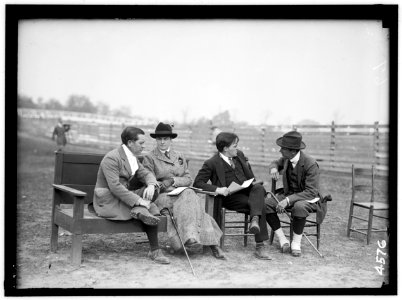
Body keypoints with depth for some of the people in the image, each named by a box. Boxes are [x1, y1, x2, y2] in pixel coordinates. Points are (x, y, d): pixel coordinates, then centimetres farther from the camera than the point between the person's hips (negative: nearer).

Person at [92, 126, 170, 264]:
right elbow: (115, 187, -30)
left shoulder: (133, 157, 9)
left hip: (123, 196, 9)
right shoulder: (111, 158, -21)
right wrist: (138, 200, -33)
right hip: (108, 201, -9)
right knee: (146, 211, -26)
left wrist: (151, 185, -20)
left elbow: (145, 173, 6)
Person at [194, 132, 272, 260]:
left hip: (247, 190, 6)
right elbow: (198, 183, -10)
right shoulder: (211, 163, -7)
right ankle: (259, 246, -31)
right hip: (231, 197, -6)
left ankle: (255, 220, -47)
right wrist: (217, 189, -23)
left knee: (259, 188, -29)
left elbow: (250, 177, 26)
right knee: (259, 204, -28)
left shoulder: (239, 155, 13)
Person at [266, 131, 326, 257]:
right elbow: (276, 163, 21)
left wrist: (288, 200, -36)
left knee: (299, 207, -41)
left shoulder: (310, 164, -24)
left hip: (308, 199, -6)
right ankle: (282, 239, -13)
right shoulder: (286, 159, -3)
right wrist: (273, 168, -6)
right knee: (266, 204, -21)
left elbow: (311, 192, -27)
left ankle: (296, 242, -18)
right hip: (289, 195, 6)